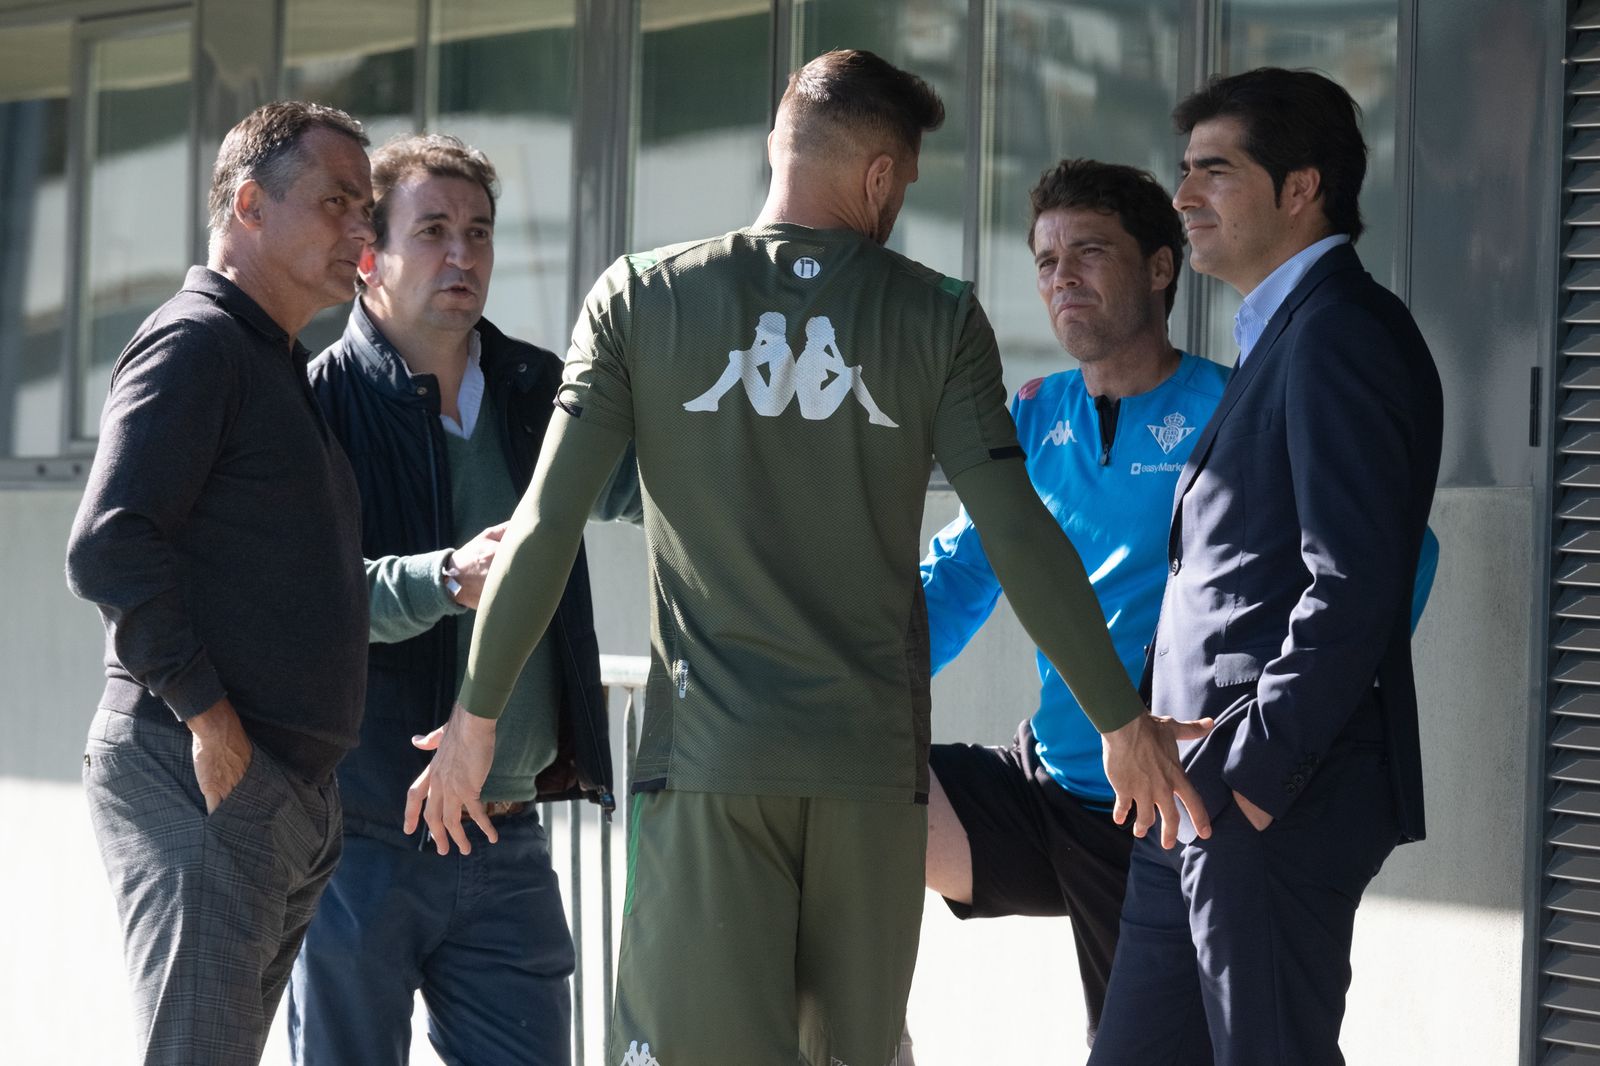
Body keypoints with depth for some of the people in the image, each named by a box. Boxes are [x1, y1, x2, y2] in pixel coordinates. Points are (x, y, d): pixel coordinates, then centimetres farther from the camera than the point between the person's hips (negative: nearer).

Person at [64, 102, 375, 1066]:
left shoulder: (281, 367, 23)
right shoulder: (196, 342, -8)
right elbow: (108, 547, -19)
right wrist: (204, 713, -18)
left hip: (290, 795, 10)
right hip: (200, 775, -10)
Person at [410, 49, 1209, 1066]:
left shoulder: (642, 298, 1)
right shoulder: (938, 316, 1)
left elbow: (547, 523, -2)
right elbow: (1018, 535, -3)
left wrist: (476, 716, 7)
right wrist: (1122, 718, 6)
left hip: (707, 755, -1)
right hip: (873, 756, 1)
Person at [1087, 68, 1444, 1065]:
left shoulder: (1341, 330, -11)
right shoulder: (1285, 334, 21)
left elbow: (1353, 584, -20)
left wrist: (1251, 775, -20)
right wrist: (1183, 775, 16)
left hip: (1279, 802, -10)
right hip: (1204, 797, 10)